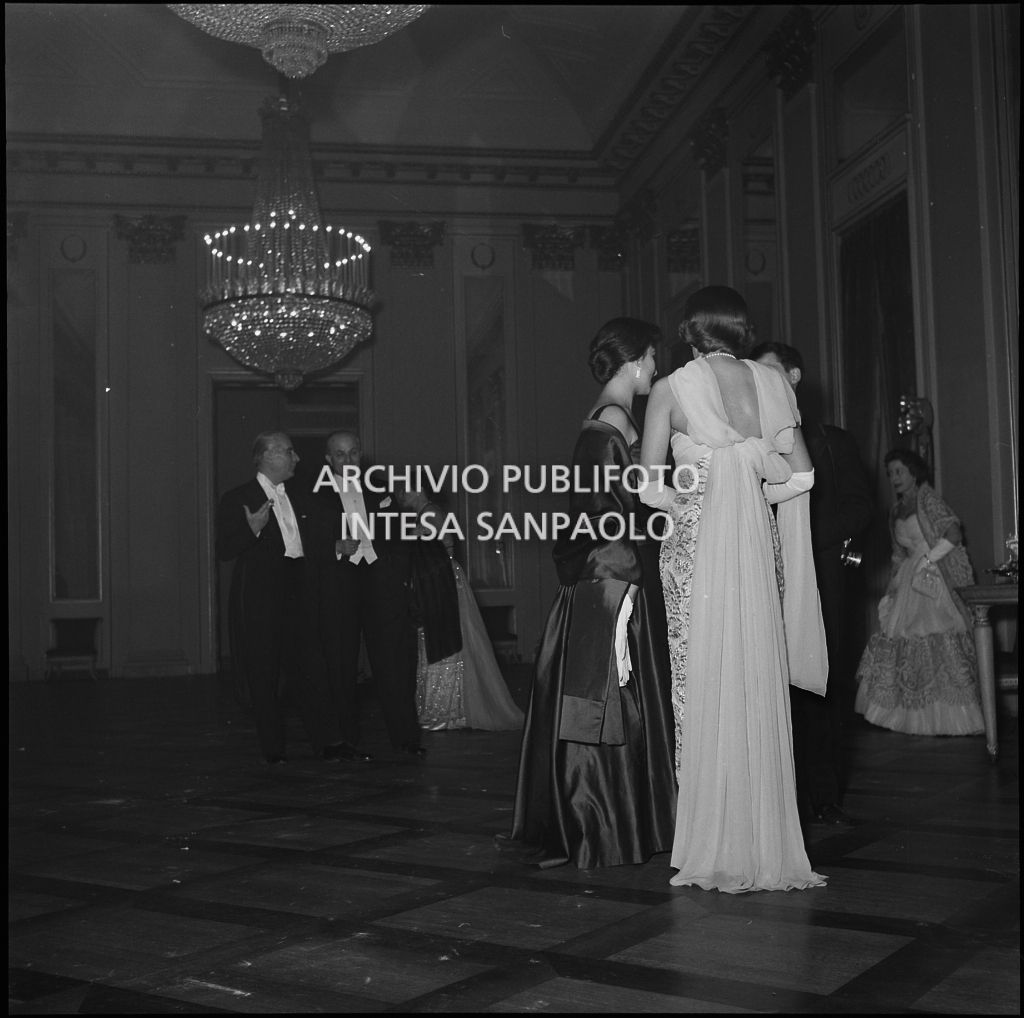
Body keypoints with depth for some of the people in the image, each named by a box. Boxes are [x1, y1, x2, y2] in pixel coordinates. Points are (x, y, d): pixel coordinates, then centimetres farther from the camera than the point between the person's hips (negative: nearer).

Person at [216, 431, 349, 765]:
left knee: (311, 666, -2)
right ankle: (272, 748, 10)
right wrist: (252, 529, -22)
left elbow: (317, 545, 27)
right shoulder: (236, 500, -1)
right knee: (265, 672, 0)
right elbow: (224, 551, -8)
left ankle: (326, 742, 2)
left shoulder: (300, 500, 19)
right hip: (260, 600, -4)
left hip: (300, 595, 4)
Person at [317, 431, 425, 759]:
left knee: (394, 662, -1)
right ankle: (347, 740, 9)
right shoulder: (317, 496, 7)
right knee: (341, 666, 1)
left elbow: (398, 540, 15)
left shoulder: (379, 491, 16)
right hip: (337, 585, -2)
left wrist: (400, 581, 6)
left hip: (381, 581, 2)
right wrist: (337, 547, -15)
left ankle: (405, 736, 6)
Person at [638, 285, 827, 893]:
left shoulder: (671, 389, -2)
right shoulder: (774, 384, 6)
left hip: (695, 543, -3)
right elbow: (799, 472, 4)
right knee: (761, 685, 8)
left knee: (702, 687, 3)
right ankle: (767, 841, 14)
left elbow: (650, 484, -6)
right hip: (759, 544, 3)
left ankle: (714, 847, 6)